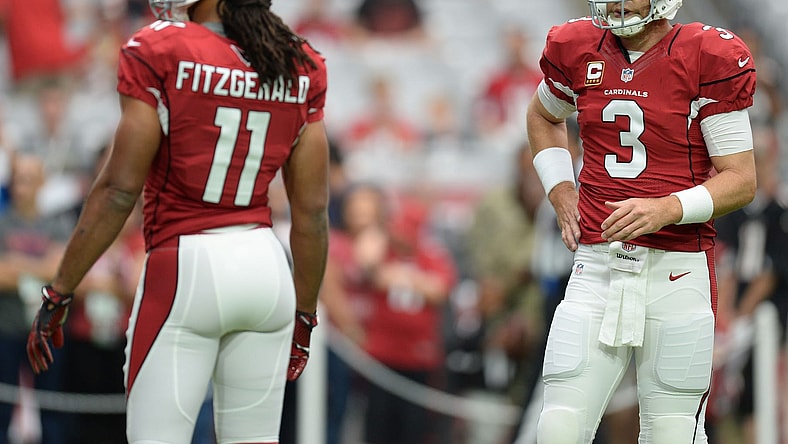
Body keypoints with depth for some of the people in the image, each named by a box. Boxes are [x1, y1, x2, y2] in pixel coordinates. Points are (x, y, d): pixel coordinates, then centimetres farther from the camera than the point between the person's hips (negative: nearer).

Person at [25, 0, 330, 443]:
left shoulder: (160, 53, -9)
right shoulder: (301, 67, 5)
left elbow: (119, 191, -10)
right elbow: (312, 210, 8)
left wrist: (58, 293, -3)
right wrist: (304, 315, 19)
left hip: (187, 273, -5)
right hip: (269, 272, 5)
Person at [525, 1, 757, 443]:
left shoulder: (711, 58, -6)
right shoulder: (577, 50, 6)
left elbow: (741, 180, -5)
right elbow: (543, 117, 30)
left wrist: (666, 210, -21)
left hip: (677, 273, -3)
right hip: (597, 268, 3)